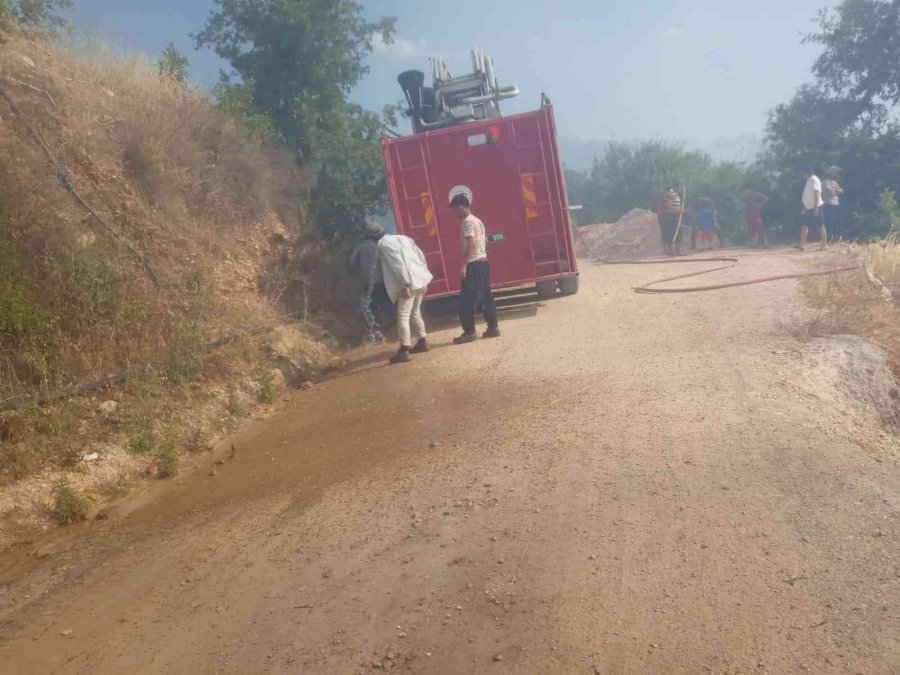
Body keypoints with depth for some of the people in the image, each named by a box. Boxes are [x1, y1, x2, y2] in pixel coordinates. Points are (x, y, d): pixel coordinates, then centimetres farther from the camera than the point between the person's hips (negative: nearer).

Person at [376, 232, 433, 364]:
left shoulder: (383, 244, -5)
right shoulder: (402, 237, 19)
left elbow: (397, 263, -18)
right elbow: (421, 256, 16)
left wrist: (404, 285, -20)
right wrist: (424, 278, 18)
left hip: (409, 283, -9)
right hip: (420, 279, 9)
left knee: (403, 316, -6)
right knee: (415, 313, 22)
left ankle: (404, 351, -8)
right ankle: (423, 342, 31)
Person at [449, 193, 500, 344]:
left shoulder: (468, 222, -11)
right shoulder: (477, 221, 18)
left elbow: (471, 244, -20)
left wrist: (464, 265, -22)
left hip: (474, 265, -10)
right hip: (483, 262, 10)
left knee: (467, 300, -6)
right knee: (486, 296, 11)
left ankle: (469, 332, -4)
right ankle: (493, 327, 13)